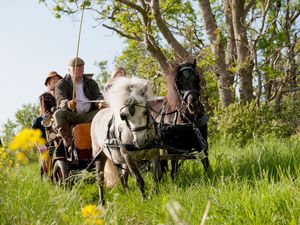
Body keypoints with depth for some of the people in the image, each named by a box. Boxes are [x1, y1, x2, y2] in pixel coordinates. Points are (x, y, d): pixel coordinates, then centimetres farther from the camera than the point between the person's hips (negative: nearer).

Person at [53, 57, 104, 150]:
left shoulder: (91, 83, 19)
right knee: (58, 114, -32)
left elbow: (97, 95, 4)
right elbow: (60, 100, -9)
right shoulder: (62, 84, 9)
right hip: (71, 115, -1)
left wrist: (100, 103, -24)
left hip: (88, 115, 2)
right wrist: (68, 104, -36)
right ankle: (68, 144, -34)